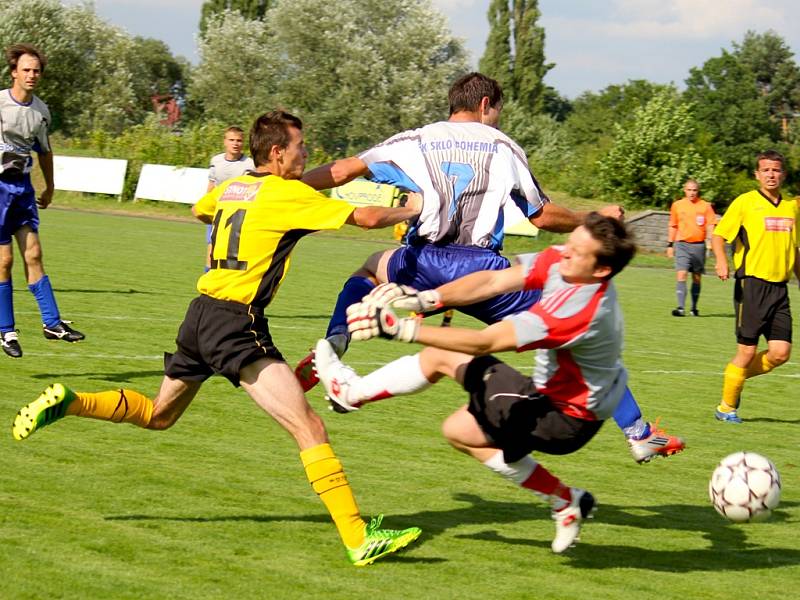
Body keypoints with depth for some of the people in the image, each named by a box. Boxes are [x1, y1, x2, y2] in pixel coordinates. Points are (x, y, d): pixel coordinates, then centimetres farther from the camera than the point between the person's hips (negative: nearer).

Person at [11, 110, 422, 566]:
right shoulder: (288, 194, -8)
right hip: (237, 324, -9)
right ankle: (358, 539, -21)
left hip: (203, 313, 9)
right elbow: (367, 217, -7)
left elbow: (201, 210, 38)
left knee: (158, 415, 30)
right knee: (309, 427, -14)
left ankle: (67, 403, 16)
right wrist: (411, 211, 10)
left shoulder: (230, 188, 13)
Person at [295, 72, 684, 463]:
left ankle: (332, 345, 11)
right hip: (481, 268, -2)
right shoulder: (503, 147, 12)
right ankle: (638, 433, 4)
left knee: (371, 269, 38)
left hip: (423, 266, 2)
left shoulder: (414, 143, 14)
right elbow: (543, 217, 13)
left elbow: (343, 171, 9)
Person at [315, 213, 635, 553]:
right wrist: (423, 298, -25)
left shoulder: (579, 308, -37)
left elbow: (484, 342, -35)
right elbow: (493, 282, -12)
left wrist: (401, 329, -36)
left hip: (566, 418, -8)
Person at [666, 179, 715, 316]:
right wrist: (670, 244, 13)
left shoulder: (705, 206, 3)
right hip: (682, 245, 0)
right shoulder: (677, 205, 7)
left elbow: (710, 225, 2)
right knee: (681, 275, -13)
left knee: (697, 278, 7)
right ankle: (681, 308, -19)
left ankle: (694, 308, 18)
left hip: (699, 245, 0)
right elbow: (673, 226, 15)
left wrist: (709, 242, -13)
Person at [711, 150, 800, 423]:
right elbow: (719, 235, -3)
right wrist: (721, 261, -21)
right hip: (752, 285, -5)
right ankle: (726, 407, 15)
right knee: (747, 351, -3)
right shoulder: (745, 202, -2)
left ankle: (738, 374, 23)